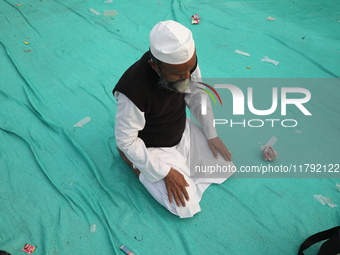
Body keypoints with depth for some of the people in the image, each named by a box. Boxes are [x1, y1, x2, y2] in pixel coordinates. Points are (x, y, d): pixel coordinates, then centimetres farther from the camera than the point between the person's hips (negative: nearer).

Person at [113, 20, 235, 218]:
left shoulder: (186, 62, -19)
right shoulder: (134, 90, -37)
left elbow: (198, 95, 0)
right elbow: (126, 141, -26)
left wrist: (212, 135, 0)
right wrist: (165, 173, -23)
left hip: (185, 132, 6)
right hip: (154, 149, -5)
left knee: (228, 164, 4)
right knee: (187, 207, -9)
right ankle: (135, 162, 8)